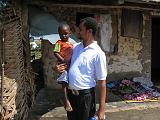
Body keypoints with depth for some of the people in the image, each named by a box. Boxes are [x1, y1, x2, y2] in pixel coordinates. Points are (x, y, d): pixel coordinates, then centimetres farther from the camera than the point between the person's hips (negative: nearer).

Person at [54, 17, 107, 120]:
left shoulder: (98, 53, -16)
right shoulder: (75, 47, 4)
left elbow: (102, 82, -16)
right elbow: (67, 62, 21)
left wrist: (102, 109, -17)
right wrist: (57, 68, -3)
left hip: (85, 95, -6)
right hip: (70, 93, 7)